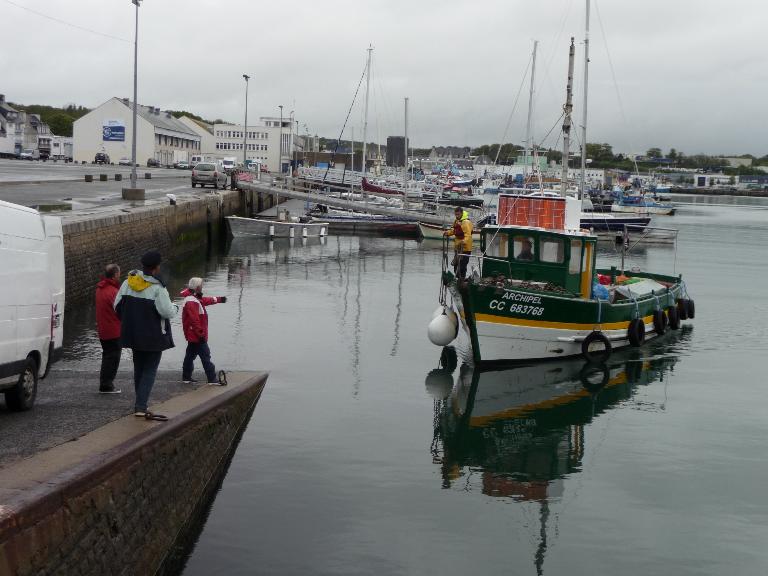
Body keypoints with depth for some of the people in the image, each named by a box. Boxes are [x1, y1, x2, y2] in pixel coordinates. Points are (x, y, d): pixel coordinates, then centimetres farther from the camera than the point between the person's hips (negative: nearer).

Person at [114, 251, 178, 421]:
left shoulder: (128, 283, 2)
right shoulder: (157, 288, -18)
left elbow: (117, 306, 8)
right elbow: (167, 312, -19)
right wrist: (175, 307, 3)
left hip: (133, 334, 6)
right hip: (153, 336, -6)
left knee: (139, 368, 18)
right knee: (150, 370, -1)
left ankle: (139, 404, 26)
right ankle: (141, 406, -11)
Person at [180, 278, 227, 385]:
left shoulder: (195, 298, 11)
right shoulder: (191, 302, -22)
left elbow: (205, 300, 31)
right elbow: (194, 320, -25)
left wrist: (219, 299, 42)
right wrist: (201, 334, -23)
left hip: (192, 336, 11)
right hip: (197, 336, -11)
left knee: (191, 355, 17)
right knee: (205, 355, -8)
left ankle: (186, 377, 25)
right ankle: (212, 379, -7)